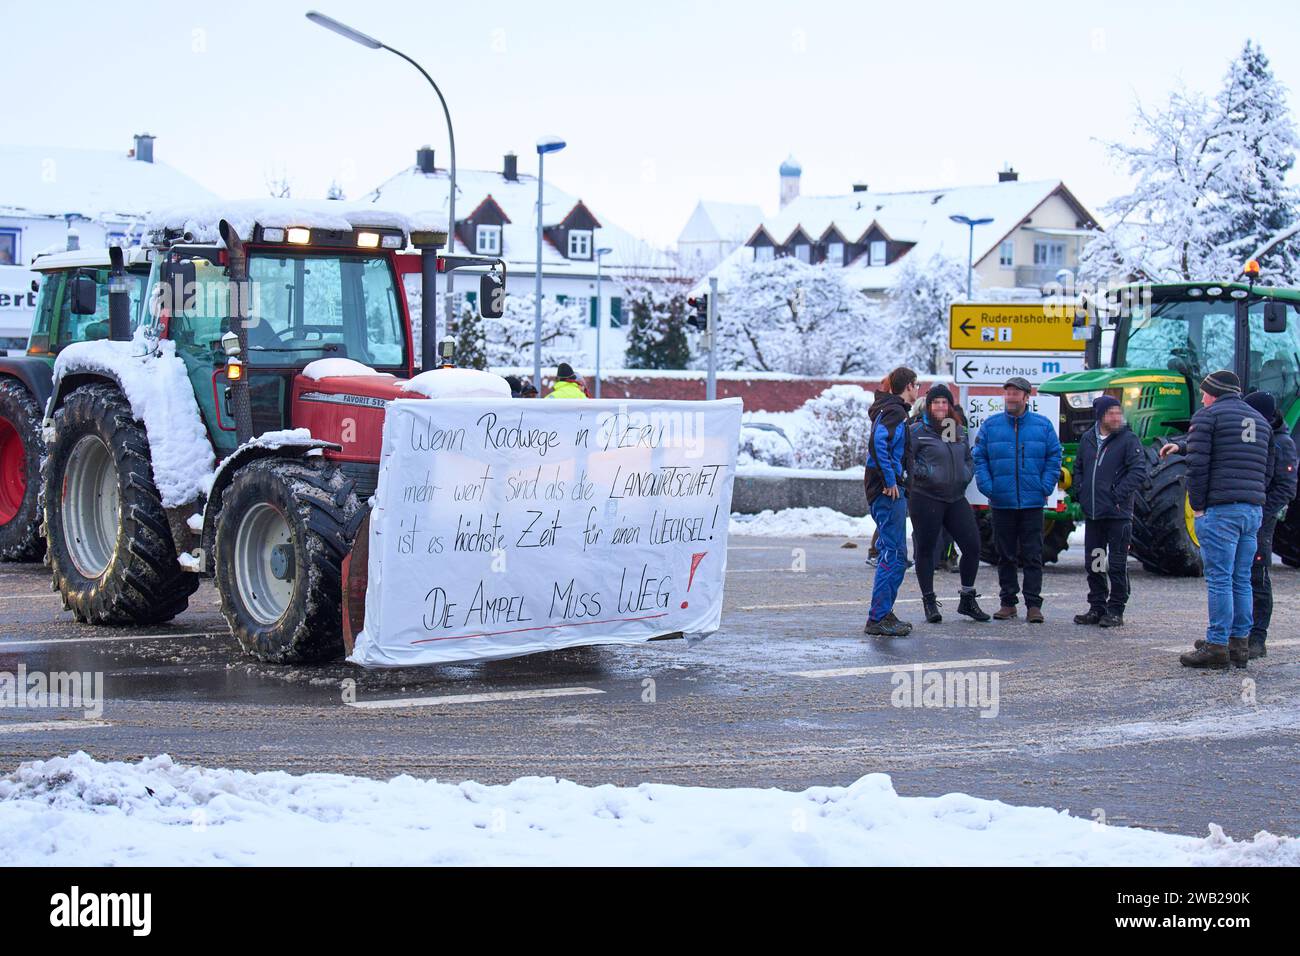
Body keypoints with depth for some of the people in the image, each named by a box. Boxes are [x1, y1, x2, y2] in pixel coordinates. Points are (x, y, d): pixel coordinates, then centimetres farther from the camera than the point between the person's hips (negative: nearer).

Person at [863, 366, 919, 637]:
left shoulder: (893, 410, 19)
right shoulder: (895, 412, -12)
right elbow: (878, 443, -27)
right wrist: (890, 481, -22)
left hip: (891, 491, 10)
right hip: (888, 492, -10)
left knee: (895, 554, 15)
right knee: (893, 554, -10)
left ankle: (884, 614, 18)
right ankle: (877, 619, -11)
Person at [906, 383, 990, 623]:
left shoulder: (959, 430, 14)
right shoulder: (917, 430, -5)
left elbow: (968, 458, 24)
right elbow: (904, 459, -9)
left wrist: (966, 476, 7)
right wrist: (922, 474, -18)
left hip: (956, 498, 5)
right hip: (926, 498, -5)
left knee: (972, 546, 1)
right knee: (926, 550, 1)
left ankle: (967, 600, 15)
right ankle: (929, 601, 11)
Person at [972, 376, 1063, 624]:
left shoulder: (1042, 425, 4)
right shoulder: (991, 425, 5)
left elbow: (1054, 457, 4)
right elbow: (979, 458, 4)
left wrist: (1046, 487, -6)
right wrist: (987, 487, -7)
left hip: (1032, 502, -1)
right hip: (1001, 502, 1)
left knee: (1032, 556, -1)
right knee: (1006, 556, 8)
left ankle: (1034, 605, 2)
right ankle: (1008, 602, 15)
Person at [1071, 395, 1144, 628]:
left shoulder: (1128, 440, -6)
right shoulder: (1087, 439, 10)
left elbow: (1139, 471, -13)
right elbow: (1078, 467, 22)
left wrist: (1119, 496, -17)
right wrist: (1080, 493, 8)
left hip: (1117, 513, -6)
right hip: (1092, 513, 6)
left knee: (1117, 565, -1)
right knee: (1093, 563, 12)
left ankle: (1115, 611, 5)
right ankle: (1097, 607, 21)